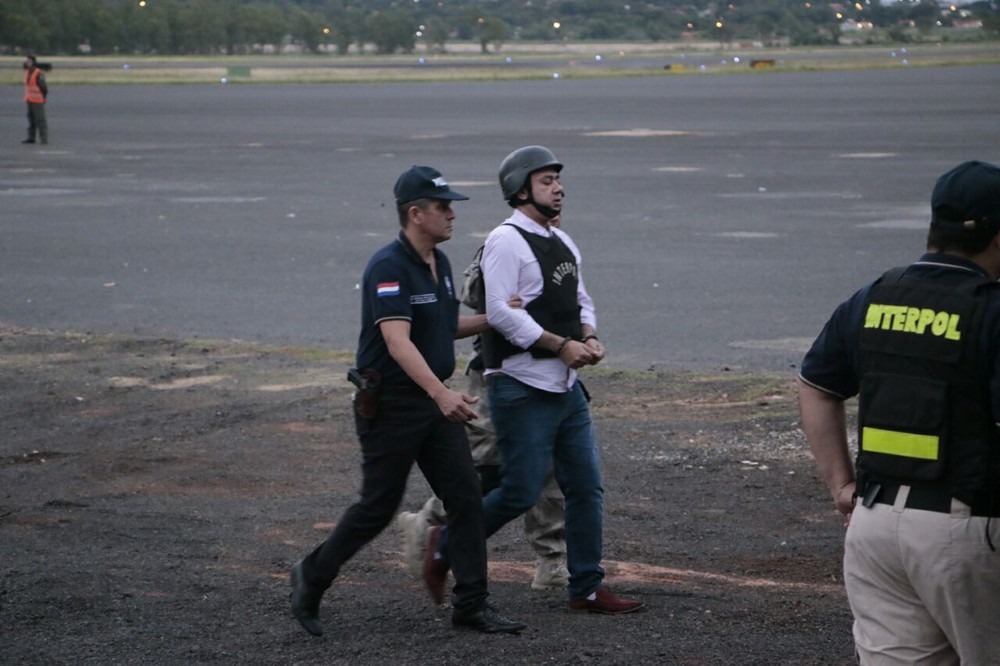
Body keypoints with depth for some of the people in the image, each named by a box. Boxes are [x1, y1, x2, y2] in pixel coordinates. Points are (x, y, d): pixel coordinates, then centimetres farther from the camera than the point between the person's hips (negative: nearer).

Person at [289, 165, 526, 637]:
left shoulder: (439, 263, 9)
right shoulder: (388, 267, -19)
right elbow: (398, 340, -30)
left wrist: (492, 320, 12)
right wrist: (441, 393, -40)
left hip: (434, 401, 8)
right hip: (390, 404, -8)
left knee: (466, 499, 1)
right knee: (378, 506, 2)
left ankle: (472, 604, 5)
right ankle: (312, 577, 22)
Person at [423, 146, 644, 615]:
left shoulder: (562, 242, 15)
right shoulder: (506, 241, -12)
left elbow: (581, 301, 25)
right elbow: (500, 311, -21)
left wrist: (590, 338, 3)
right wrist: (561, 345, -19)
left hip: (566, 387, 9)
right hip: (522, 390, -9)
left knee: (586, 488, 7)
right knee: (521, 493, -6)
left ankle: (586, 588, 14)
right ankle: (445, 545, 15)